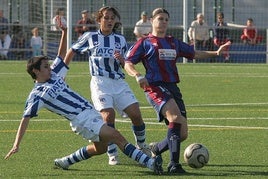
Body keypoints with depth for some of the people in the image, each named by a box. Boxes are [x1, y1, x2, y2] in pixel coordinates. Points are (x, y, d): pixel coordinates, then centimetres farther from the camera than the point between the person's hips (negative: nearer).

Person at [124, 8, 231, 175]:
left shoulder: (174, 42, 23)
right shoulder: (145, 42, 7)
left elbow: (194, 53, 30)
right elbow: (128, 63, 1)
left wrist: (216, 53, 17)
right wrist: (138, 75, -19)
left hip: (173, 87, 7)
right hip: (155, 86, -7)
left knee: (183, 134, -1)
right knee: (175, 117, -31)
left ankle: (155, 149, 25)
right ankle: (174, 164, -32)